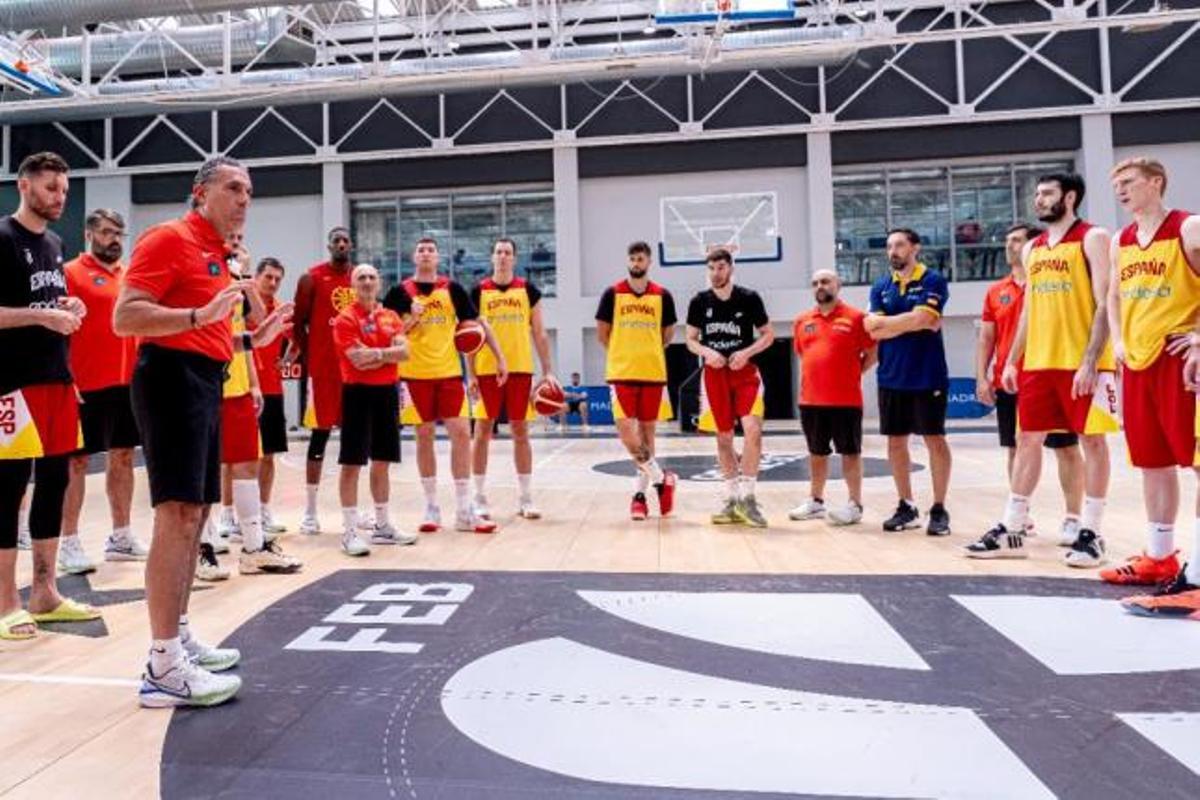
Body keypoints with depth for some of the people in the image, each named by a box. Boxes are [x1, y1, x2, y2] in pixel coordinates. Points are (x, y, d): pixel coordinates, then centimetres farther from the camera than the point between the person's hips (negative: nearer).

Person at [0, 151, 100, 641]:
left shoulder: (54, 244, 16)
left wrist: (69, 309, 5)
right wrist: (43, 315, -20)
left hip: (57, 377, 8)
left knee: (54, 483, 10)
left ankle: (44, 594, 20)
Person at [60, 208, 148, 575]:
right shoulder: (71, 273, -4)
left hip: (127, 383, 6)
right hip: (88, 386, -6)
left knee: (123, 457, 11)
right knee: (77, 461, 2)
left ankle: (120, 537, 22)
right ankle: (69, 543, 10)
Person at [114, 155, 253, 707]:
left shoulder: (218, 255, 20)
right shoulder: (169, 238, -7)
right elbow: (125, 317, -17)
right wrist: (200, 315, -27)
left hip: (205, 383, 10)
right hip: (174, 379, -10)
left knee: (195, 515, 12)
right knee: (177, 514, -13)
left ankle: (179, 637, 24)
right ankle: (163, 666, -8)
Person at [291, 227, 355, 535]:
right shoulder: (312, 278, -2)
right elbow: (298, 323, -2)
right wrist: (307, 360, -7)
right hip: (323, 367, -5)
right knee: (320, 434, -1)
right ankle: (310, 511, 8)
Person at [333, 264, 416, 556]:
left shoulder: (391, 316, 11)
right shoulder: (346, 318, -6)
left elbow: (403, 352, -2)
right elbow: (358, 360, -17)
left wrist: (376, 353, -12)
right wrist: (389, 352, -9)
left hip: (387, 392, 6)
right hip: (359, 393, -6)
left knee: (382, 461, 13)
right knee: (352, 463, -3)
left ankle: (382, 526, 24)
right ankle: (350, 532, 2)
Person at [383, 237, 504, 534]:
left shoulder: (452, 289, 5)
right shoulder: (400, 292, 3)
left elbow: (478, 323, 8)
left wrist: (500, 358, 3)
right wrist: (413, 318, -13)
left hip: (449, 372, 1)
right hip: (416, 374, -1)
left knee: (461, 434, -5)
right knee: (424, 437, 5)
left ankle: (464, 511, 3)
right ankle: (432, 508, 17)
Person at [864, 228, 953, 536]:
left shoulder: (933, 281, -4)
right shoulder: (880, 286, 9)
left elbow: (920, 319, -19)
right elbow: (873, 329, -3)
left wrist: (887, 322, -6)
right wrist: (910, 322, -10)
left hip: (927, 376, -5)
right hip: (891, 377, 5)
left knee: (935, 440, 2)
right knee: (895, 441, 8)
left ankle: (939, 509, 12)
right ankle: (906, 507, 20)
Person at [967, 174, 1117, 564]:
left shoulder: (1092, 238, -4)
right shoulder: (1032, 248, 15)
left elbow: (1104, 304, -11)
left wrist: (1090, 362, -19)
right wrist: (1012, 361, 12)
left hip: (1082, 362, -6)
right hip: (1038, 362, 7)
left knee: (1092, 441, 2)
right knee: (1027, 440, 6)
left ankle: (1090, 534, 10)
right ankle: (1011, 531, 12)